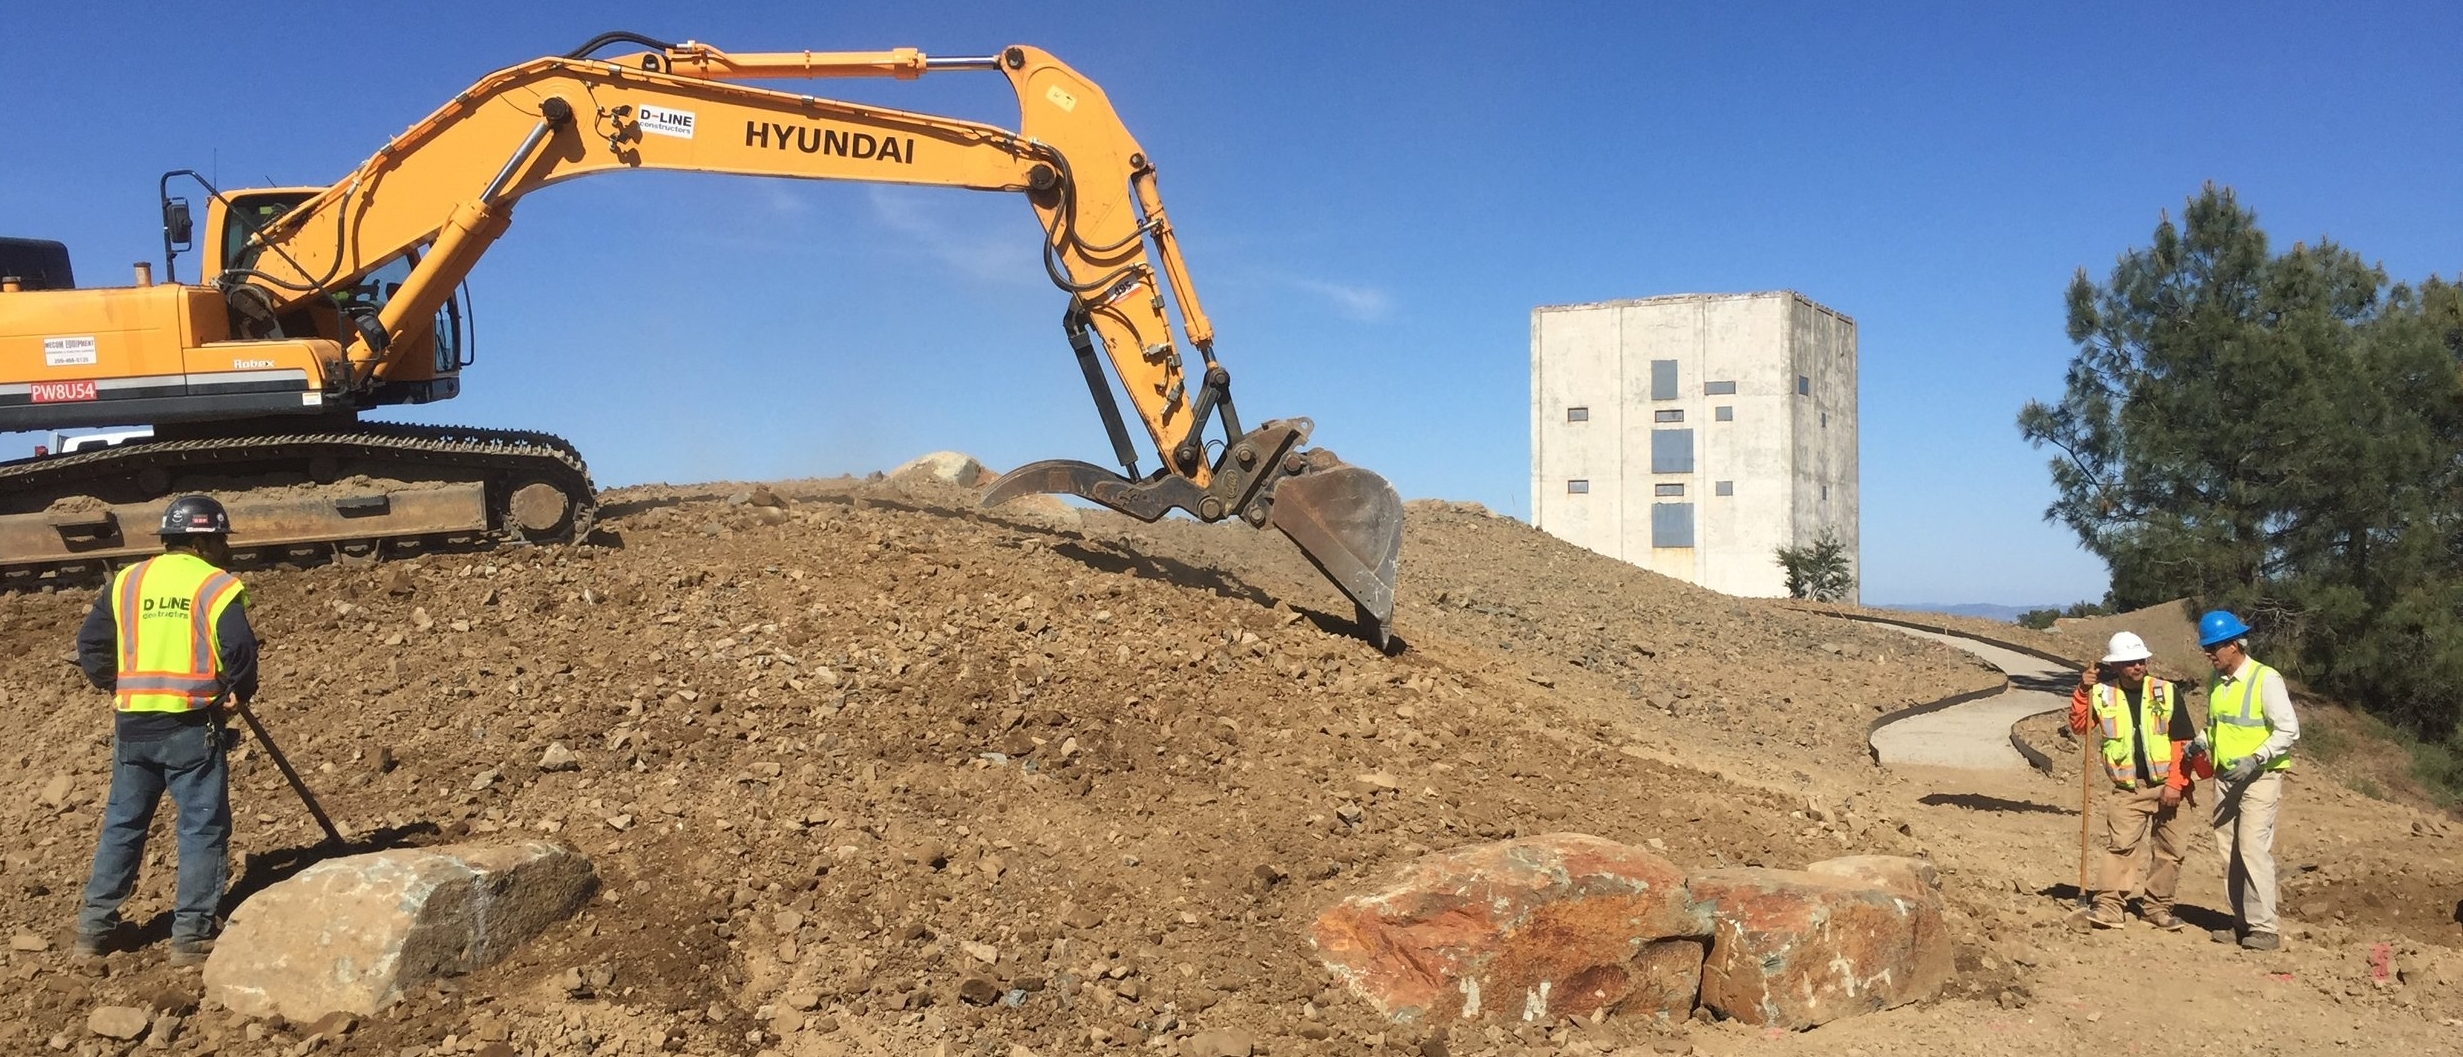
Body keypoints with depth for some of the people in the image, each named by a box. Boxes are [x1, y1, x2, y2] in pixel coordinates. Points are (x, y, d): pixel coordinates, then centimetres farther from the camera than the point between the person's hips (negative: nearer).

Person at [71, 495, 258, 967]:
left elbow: (90, 643, 12)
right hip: (190, 725, -5)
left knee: (122, 822, 17)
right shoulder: (217, 586, -6)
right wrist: (238, 691, 2)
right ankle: (191, 935, 0)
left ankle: (94, 927, 21)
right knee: (203, 826, 2)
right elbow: (239, 650, -16)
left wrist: (117, 686, 21)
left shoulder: (126, 581, 10)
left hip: (131, 723, 5)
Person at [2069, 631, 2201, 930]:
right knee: (2119, 846, -8)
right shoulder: (2103, 694, 0)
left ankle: (2159, 907, 18)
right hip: (2127, 789, 0)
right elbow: (2078, 727, 4)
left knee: (2171, 849, 6)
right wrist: (2083, 691, -9)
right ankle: (2109, 905, -8)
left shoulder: (2167, 692, -3)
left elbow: (2184, 742, -3)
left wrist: (2176, 784, -11)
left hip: (2167, 786, 1)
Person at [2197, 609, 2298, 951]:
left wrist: (2255, 760, -23)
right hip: (2226, 777, 7)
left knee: (2253, 849, -13)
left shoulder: (2265, 679, -12)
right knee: (2229, 851, 8)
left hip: (2259, 778, -7)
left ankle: (2263, 927, -8)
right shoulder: (2216, 680, 10)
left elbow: (2289, 731, -14)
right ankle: (2242, 921, 17)